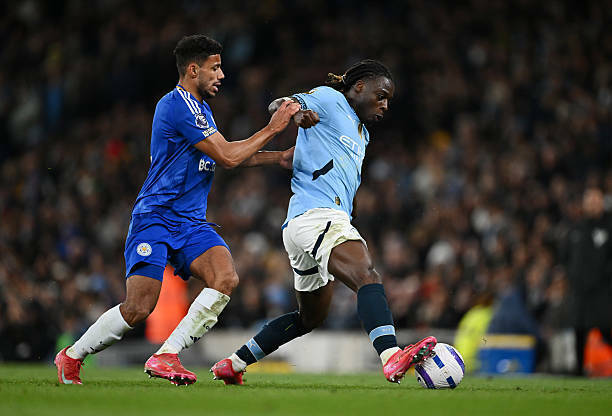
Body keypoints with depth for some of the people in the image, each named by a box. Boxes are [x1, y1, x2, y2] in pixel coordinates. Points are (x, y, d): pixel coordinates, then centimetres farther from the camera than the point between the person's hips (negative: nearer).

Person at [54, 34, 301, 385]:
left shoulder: (201, 109, 19)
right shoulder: (177, 105, -13)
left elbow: (228, 156, 30)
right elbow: (228, 157, -15)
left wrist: (279, 157, 20)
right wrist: (272, 128, -7)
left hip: (191, 223, 9)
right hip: (155, 218, -8)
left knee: (226, 278, -19)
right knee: (139, 308, -17)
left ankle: (166, 356, -17)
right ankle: (71, 356, 7)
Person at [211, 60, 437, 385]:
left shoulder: (361, 134, 30)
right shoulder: (330, 100, 4)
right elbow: (278, 105, -8)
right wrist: (297, 112, -27)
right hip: (316, 214, -11)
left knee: (310, 318, 19)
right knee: (367, 276, -31)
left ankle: (232, 364, 28)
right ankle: (392, 358, -51)